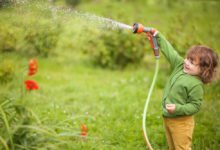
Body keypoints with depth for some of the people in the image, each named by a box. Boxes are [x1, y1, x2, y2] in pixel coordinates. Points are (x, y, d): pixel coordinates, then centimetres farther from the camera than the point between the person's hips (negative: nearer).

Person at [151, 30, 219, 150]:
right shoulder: (180, 66, -2)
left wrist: (178, 108, -30)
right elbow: (169, 51, 4)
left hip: (180, 123, -8)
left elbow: (195, 106, -21)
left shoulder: (196, 85, -23)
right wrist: (158, 37, 2)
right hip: (167, 118, 8)